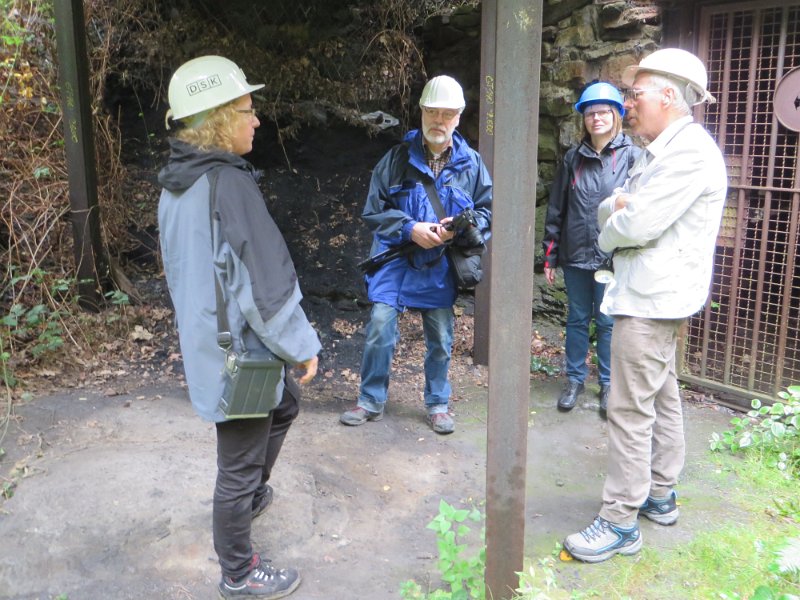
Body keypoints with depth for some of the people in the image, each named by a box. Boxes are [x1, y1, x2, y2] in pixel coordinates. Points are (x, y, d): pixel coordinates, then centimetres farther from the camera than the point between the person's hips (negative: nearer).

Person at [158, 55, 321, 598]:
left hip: (204, 337, 9)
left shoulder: (178, 183, 4)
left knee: (285, 402, 30)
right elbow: (264, 283, -24)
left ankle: (248, 495, 47)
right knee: (241, 462, 8)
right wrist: (303, 345, -12)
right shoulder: (230, 186, -26)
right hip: (238, 348, -9)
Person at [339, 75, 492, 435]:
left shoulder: (471, 163, 3)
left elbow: (486, 210, 7)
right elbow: (374, 210, -2)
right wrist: (410, 229, -16)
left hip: (441, 266, 1)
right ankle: (371, 401, 12)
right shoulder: (397, 158, -1)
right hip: (395, 259, -1)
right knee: (380, 327, -7)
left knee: (440, 338, 10)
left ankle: (438, 405, 29)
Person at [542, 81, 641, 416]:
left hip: (612, 257, -3)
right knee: (577, 319, 12)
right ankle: (575, 379, 25)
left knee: (608, 323, 6)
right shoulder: (573, 159, 8)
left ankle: (608, 385, 21)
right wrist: (549, 256, 7)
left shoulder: (632, 157, -2)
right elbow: (556, 209, 9)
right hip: (576, 256, 3)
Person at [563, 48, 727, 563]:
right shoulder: (663, 151, 17)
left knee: (631, 408, -8)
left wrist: (608, 233, -3)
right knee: (662, 398, 16)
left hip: (652, 300, -11)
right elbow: (609, 211, 13)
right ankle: (661, 496, 29)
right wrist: (619, 205, -10)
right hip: (655, 295, 11)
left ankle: (621, 522, 0)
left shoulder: (690, 152, -16)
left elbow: (637, 225, -24)